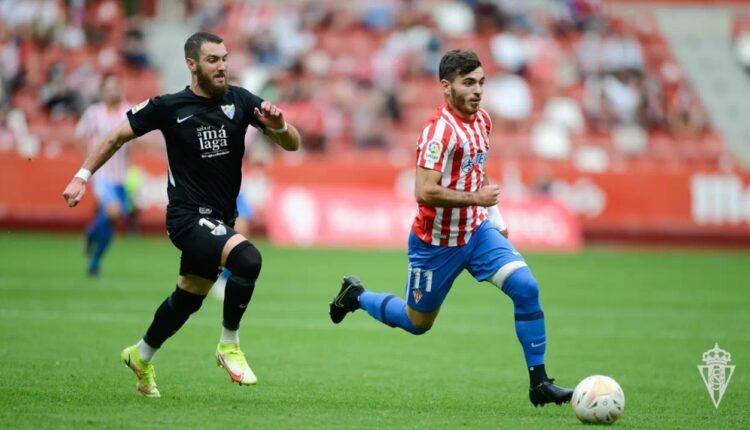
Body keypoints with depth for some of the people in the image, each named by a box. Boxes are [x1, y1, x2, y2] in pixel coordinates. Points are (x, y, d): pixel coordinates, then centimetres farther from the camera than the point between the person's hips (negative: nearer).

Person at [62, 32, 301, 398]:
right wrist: (82, 177, 3)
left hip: (220, 220, 5)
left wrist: (279, 126, -24)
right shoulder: (169, 107, -8)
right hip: (188, 217, -5)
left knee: (188, 299, 19)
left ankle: (140, 357, 44)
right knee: (247, 258, -29)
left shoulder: (239, 101, 0)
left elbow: (292, 144, -2)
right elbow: (118, 136, 5)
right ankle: (229, 346, -12)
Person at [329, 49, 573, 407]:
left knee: (526, 287, -15)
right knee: (417, 322, 12)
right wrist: (476, 198, -24)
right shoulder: (440, 130, -23)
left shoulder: (482, 120, 3)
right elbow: (425, 192, -30)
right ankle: (356, 295, 40)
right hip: (436, 243, -6)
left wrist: (494, 214, 14)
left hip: (477, 232, 6)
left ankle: (539, 383, -11)